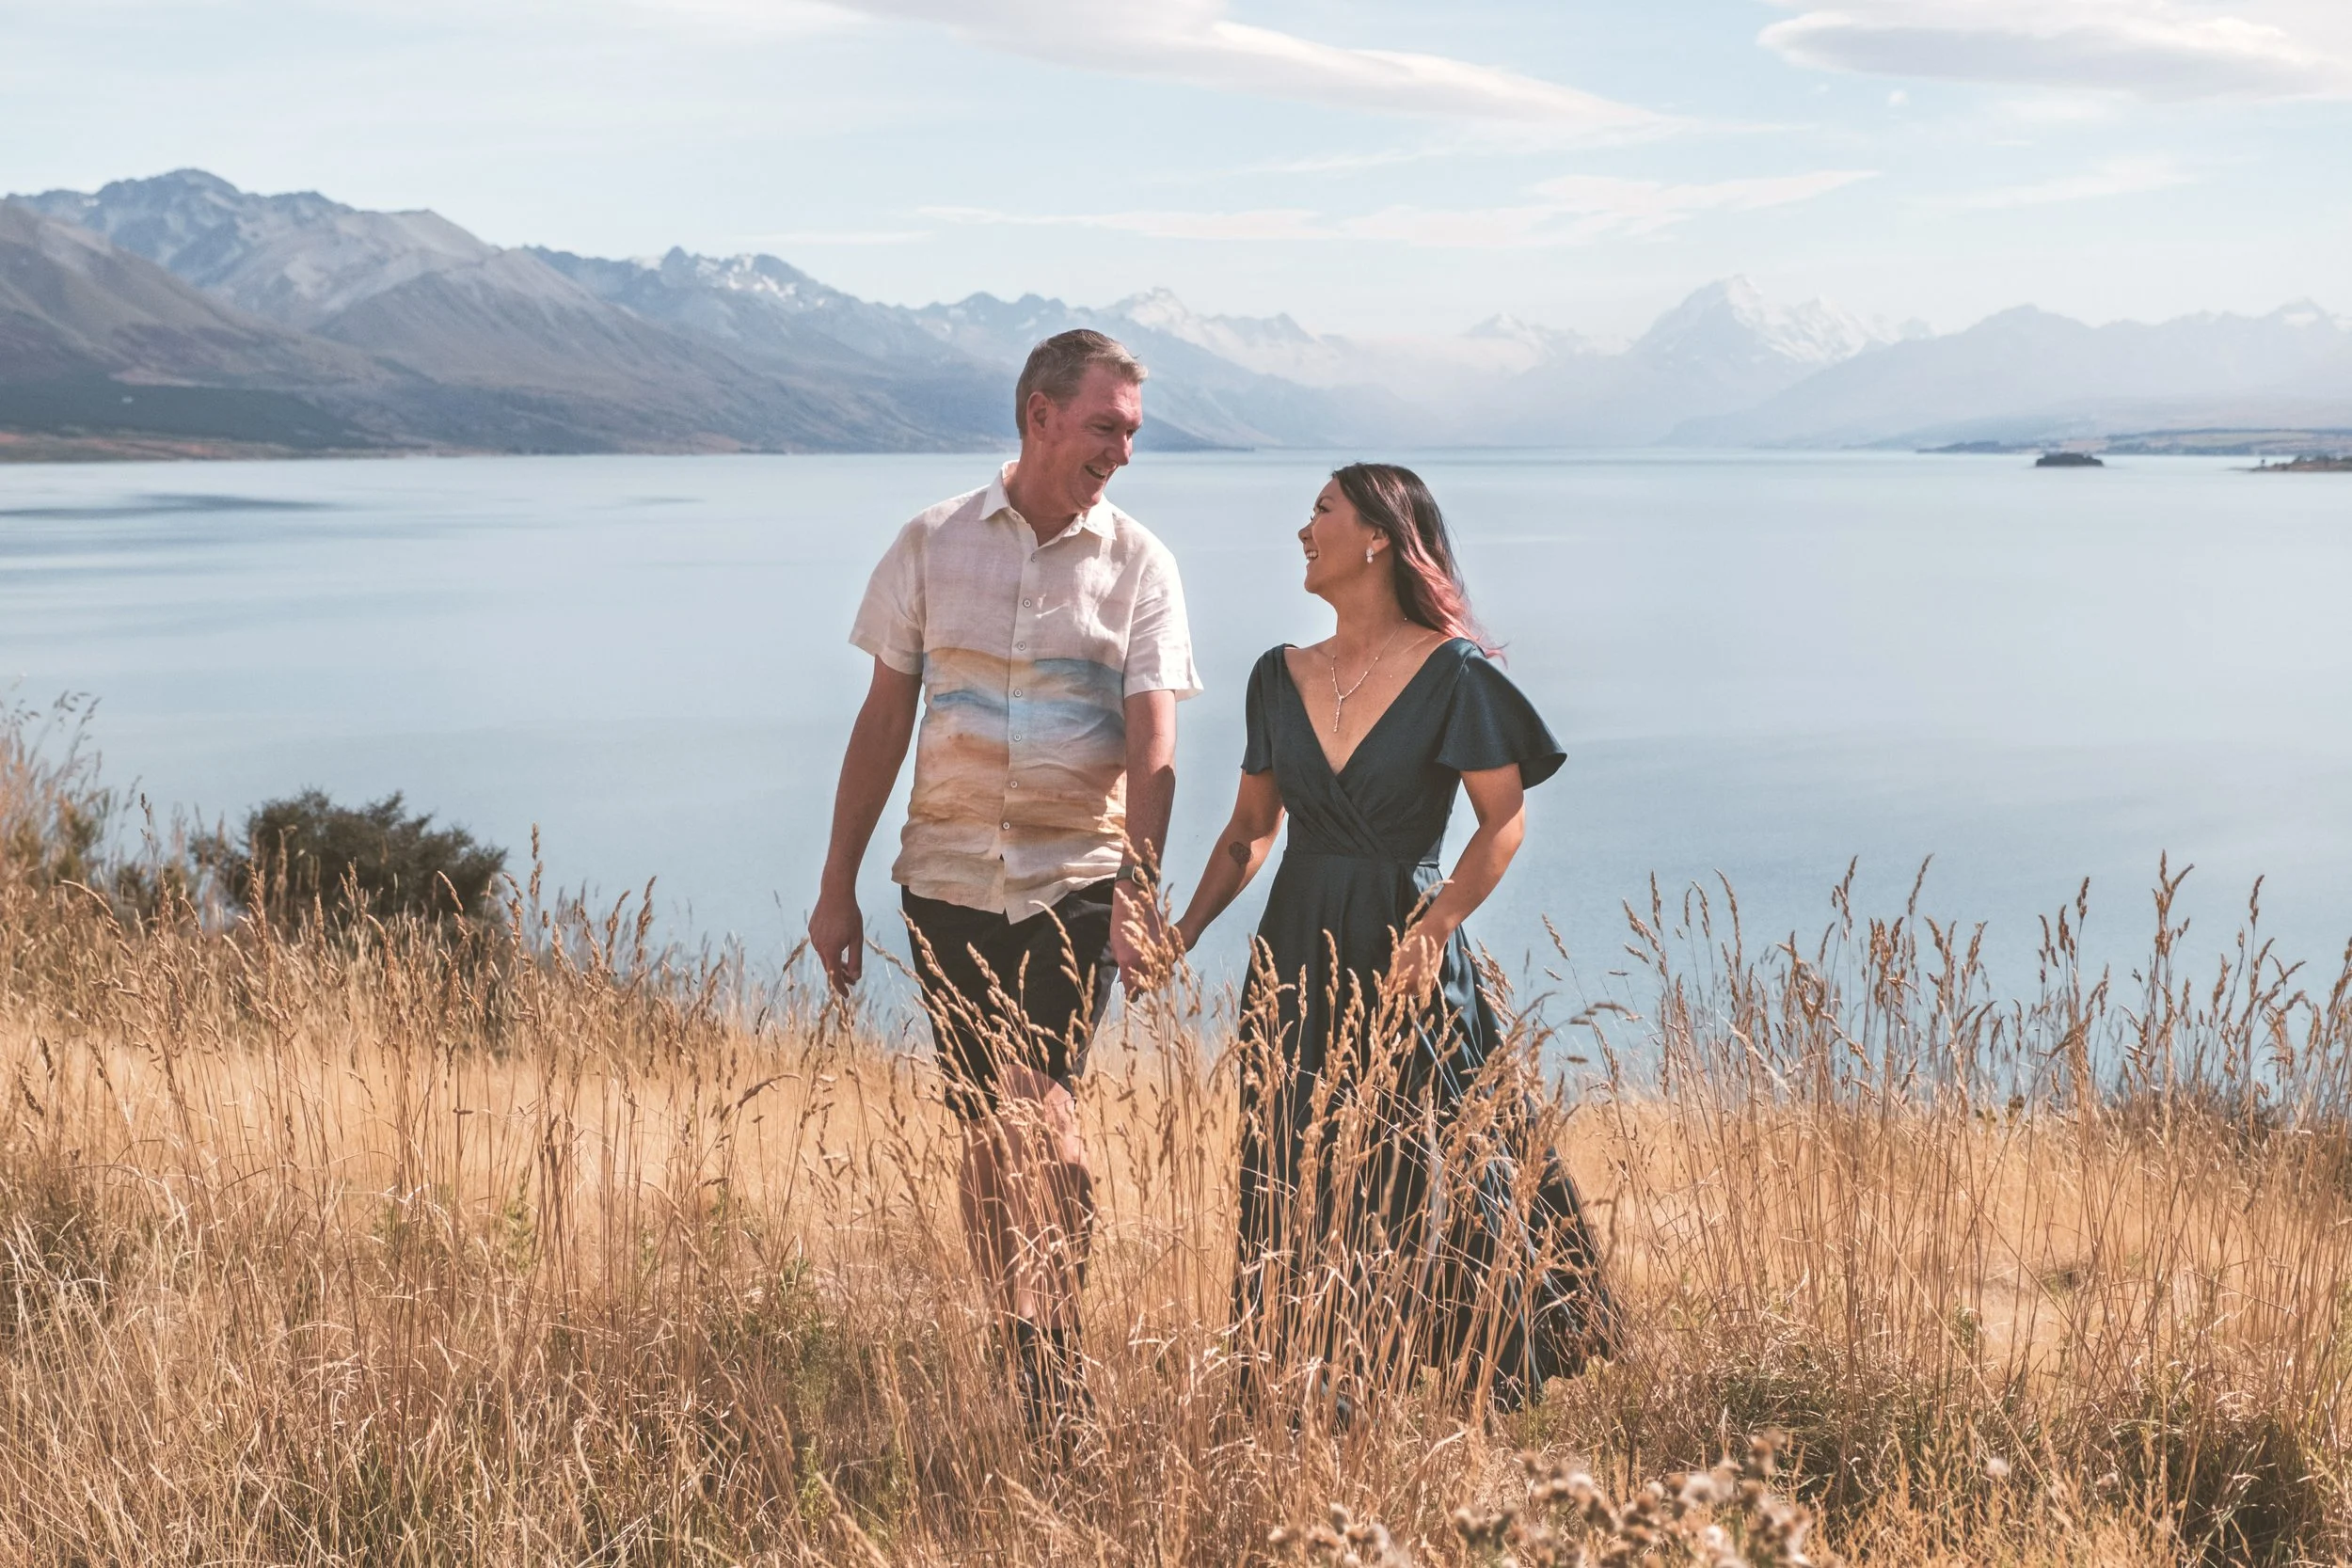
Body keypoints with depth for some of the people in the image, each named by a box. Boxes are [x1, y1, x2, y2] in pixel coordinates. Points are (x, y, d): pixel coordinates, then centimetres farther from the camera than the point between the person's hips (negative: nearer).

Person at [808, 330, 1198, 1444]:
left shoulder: (1137, 564, -1)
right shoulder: (933, 544, 3)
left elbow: (1152, 744, -9)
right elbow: (884, 719, 8)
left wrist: (1139, 882, -25)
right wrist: (837, 885, 7)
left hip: (1075, 881, -2)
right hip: (947, 879, 2)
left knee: (1038, 1105, -18)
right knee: (982, 1126, 8)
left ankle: (1058, 1343, -2)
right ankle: (1020, 1352, 22)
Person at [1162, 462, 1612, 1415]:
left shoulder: (1450, 673, -8)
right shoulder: (1281, 677, 8)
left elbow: (1506, 822, -8)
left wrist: (1433, 930, -18)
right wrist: (1187, 929, 3)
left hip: (1401, 955, -5)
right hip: (1297, 961, 5)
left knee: (1428, 1182, -2)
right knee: (1300, 1187, 7)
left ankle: (1496, 1392, 13)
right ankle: (1319, 1398, 19)